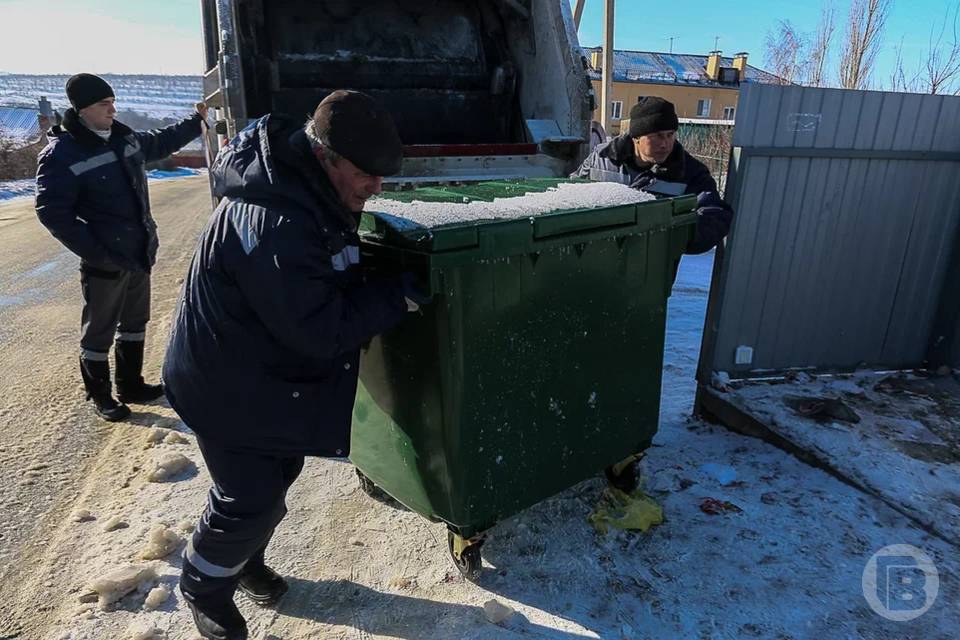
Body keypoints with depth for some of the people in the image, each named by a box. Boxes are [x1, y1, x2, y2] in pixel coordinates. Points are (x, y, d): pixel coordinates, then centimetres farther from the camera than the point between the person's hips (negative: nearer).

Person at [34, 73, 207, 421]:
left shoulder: (124, 138, 6)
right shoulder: (61, 155, -16)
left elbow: (160, 142, 26)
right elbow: (52, 212, -17)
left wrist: (196, 120, 26)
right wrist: (95, 252, -21)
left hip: (139, 254, 8)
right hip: (105, 262, -8)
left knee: (135, 321, 19)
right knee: (99, 331, 8)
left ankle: (131, 384, 36)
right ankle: (100, 396, 25)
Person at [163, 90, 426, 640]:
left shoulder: (311, 189, -3)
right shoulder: (275, 225, -35)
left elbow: (338, 281, 11)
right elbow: (320, 331, -32)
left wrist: (386, 281, -3)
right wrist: (398, 295, -26)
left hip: (276, 370, 9)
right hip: (229, 386, -9)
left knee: (279, 475, 22)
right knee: (251, 501, 4)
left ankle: (246, 561, 48)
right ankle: (204, 586, 35)